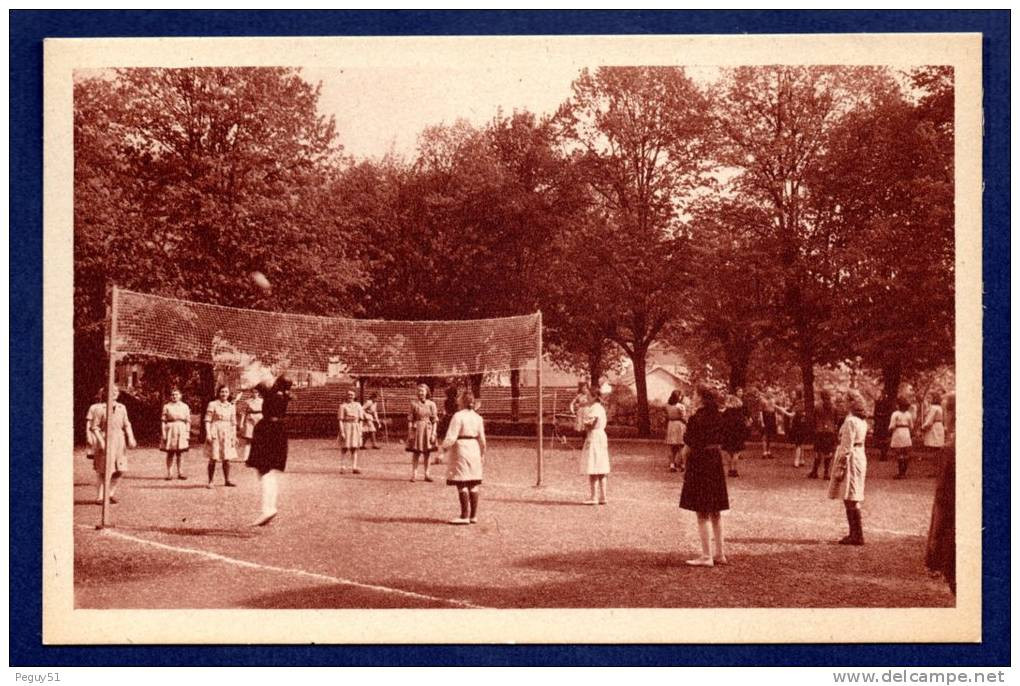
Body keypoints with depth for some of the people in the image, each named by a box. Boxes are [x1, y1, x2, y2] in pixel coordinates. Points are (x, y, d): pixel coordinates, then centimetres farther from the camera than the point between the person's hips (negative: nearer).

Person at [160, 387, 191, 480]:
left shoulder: (185, 406, 9)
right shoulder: (167, 407, 4)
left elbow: (188, 421, 9)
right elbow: (164, 421, 0)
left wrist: (188, 433, 2)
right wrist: (163, 434, -7)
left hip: (181, 430, 2)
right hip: (170, 429, -2)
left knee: (180, 452, 2)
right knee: (170, 453, -1)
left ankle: (179, 472, 12)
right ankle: (169, 473, 6)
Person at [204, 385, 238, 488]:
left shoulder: (232, 406, 11)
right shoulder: (213, 404, -2)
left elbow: (233, 423, 15)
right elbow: (207, 420, -5)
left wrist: (234, 436, 10)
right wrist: (208, 434, -12)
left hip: (227, 434, 4)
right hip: (215, 433, -4)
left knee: (227, 458, 5)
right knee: (213, 458, -4)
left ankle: (227, 480, 14)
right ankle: (210, 481, 3)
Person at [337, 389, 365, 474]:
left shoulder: (358, 405, 9)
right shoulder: (343, 406, -2)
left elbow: (360, 419, 10)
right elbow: (340, 419, -7)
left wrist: (360, 431, 2)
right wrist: (342, 431, -15)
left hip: (355, 428, 4)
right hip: (346, 427, -4)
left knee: (354, 448, 3)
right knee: (344, 448, 0)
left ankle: (354, 467, 5)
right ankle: (342, 467, 7)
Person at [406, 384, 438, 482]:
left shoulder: (431, 404, 2)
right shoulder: (414, 403, -1)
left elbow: (434, 420, 3)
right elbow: (410, 419, -1)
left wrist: (433, 433, -3)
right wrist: (410, 432, -7)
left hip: (428, 429, 2)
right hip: (416, 429, -2)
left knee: (426, 453, 7)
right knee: (416, 453, -1)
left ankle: (427, 474, 15)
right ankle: (414, 474, 5)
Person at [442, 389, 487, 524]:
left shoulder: (458, 416, -14)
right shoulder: (477, 417, 6)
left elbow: (451, 437, -16)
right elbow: (482, 438, 12)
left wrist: (445, 446, 2)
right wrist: (482, 453, 24)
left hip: (461, 450, -7)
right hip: (474, 449, 7)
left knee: (462, 484, -3)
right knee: (473, 484, 10)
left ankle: (465, 516, -2)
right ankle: (473, 516, 14)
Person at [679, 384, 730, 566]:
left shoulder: (696, 418, -18)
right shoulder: (717, 416, 6)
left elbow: (690, 442, -16)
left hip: (700, 462, -8)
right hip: (715, 460, 8)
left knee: (702, 513, -1)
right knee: (715, 512, 15)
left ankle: (706, 556, 1)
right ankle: (719, 553, 20)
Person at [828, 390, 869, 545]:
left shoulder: (850, 421, -17)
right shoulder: (862, 421, 12)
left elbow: (847, 447, -19)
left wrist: (840, 467, -17)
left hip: (850, 459, -10)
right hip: (860, 457, 10)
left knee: (850, 499, -6)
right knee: (852, 499, 15)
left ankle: (857, 535, -4)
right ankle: (854, 534, 19)